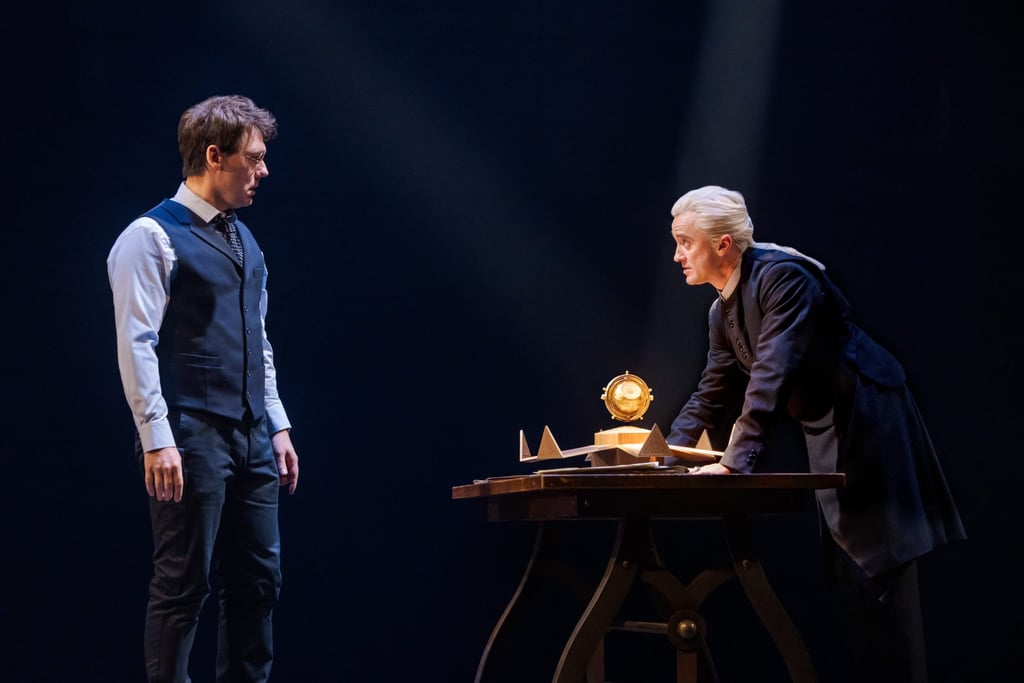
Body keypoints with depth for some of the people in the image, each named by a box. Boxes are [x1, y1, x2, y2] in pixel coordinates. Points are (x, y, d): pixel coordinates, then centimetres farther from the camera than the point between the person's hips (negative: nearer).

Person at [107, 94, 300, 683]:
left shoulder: (244, 240, 17)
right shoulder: (153, 236, -7)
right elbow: (136, 344, -13)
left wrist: (278, 426, 16)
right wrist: (157, 438, -19)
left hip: (252, 437, 8)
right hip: (191, 437, -8)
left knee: (260, 579, 9)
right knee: (185, 584, -4)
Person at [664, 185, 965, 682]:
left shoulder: (783, 276, -22)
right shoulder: (721, 310, 6)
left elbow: (772, 375, -30)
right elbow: (712, 395, 13)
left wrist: (736, 460, -33)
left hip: (868, 418, -9)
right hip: (826, 431, 9)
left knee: (878, 568, -9)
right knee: (848, 570, 10)